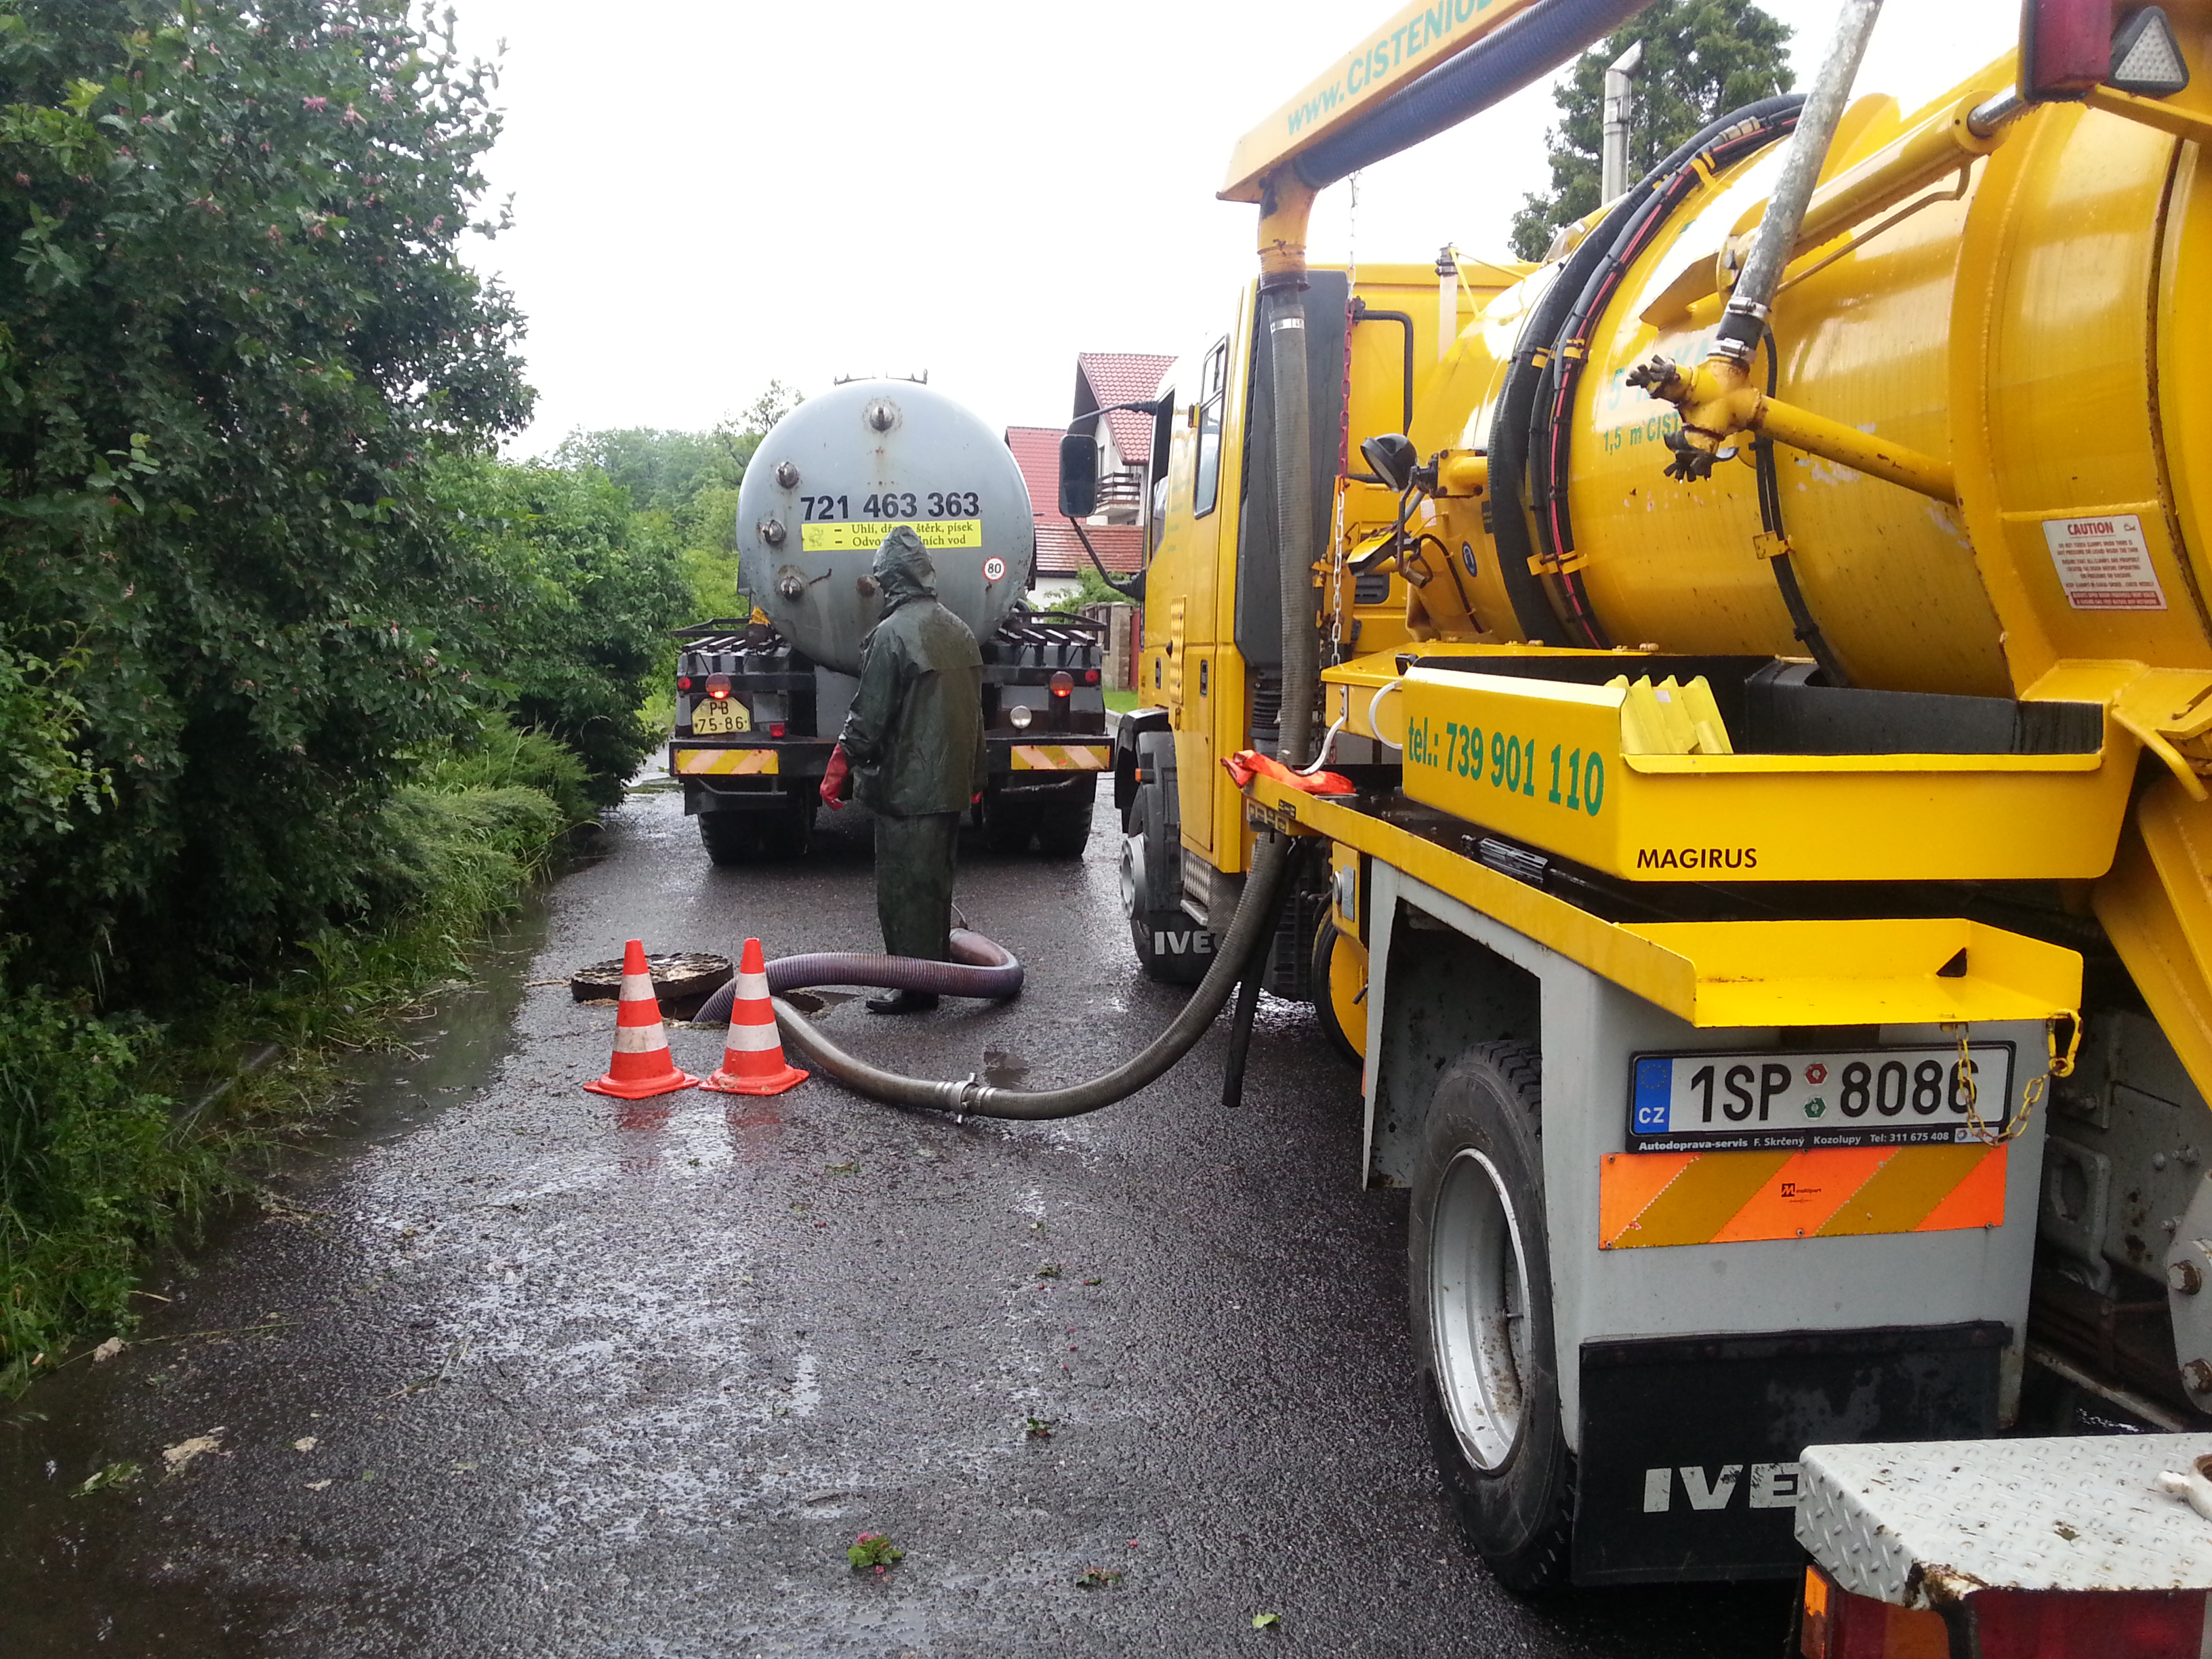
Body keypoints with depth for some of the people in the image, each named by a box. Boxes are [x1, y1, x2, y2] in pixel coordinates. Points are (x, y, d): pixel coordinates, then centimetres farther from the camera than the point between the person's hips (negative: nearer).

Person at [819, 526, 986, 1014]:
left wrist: (837, 773, -6)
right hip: (952, 785, 8)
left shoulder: (891, 634, -16)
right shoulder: (959, 631, 11)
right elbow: (974, 712, 17)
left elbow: (868, 717, -16)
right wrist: (974, 779, 24)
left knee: (904, 888, -2)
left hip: (906, 788, -8)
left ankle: (915, 988, 1)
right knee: (935, 881, 18)